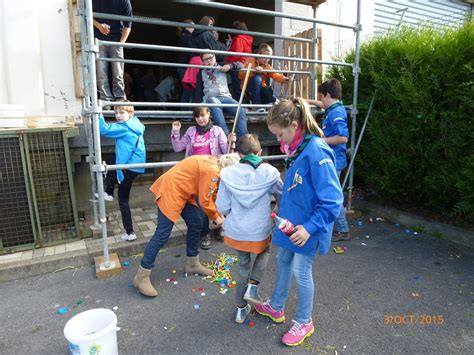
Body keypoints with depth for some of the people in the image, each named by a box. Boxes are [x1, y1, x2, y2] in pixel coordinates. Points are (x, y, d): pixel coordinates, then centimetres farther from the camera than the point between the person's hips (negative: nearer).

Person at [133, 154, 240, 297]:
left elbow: (212, 195, 16)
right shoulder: (212, 171, -23)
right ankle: (141, 277, 3)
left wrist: (219, 214, 12)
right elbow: (205, 201, -18)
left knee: (196, 225, 12)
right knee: (162, 234, -7)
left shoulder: (214, 165, 8)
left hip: (183, 191, 10)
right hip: (170, 191, -10)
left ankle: (192, 264, 28)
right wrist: (216, 218, -2)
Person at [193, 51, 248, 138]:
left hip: (226, 97, 2)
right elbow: (198, 90, 15)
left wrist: (230, 66, 0)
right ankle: (225, 136, -49)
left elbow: (240, 64, 20)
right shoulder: (202, 72, 20)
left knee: (241, 111, -27)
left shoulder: (222, 67, 21)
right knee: (214, 102, -40)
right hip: (211, 98, -2)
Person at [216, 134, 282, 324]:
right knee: (264, 251, 33)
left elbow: (222, 207, -7)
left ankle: (241, 308, 35)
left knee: (243, 265, 24)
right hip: (260, 232, -1)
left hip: (236, 231, 2)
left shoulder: (228, 173, -11)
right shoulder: (269, 173, -12)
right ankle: (252, 285, 17)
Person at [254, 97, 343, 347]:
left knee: (301, 271, 8)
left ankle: (304, 322, 33)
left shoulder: (316, 152, -26)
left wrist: (310, 227, -25)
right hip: (290, 221, 8)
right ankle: (276, 307, 44)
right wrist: (282, 211, 14)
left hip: (306, 227, -8)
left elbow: (332, 200, -25)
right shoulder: (296, 148, 0)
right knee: (283, 261, 21)